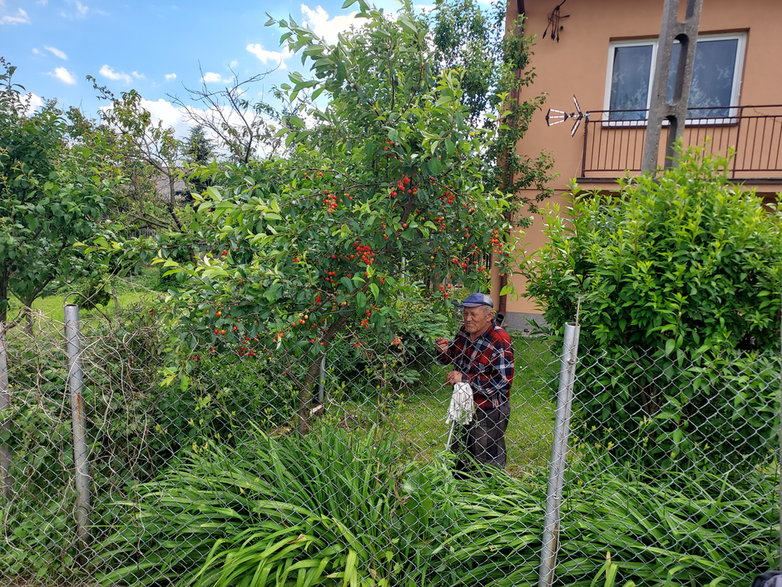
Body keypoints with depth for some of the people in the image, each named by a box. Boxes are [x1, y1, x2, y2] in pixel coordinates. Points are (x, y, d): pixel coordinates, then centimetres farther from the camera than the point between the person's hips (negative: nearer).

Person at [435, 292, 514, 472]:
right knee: (459, 454, 27)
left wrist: (465, 379, -29)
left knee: (487, 462, 10)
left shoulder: (499, 342, -25)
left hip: (488, 412, -8)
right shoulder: (465, 331, -4)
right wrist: (445, 350, -12)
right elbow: (453, 359, 11)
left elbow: (503, 382, -28)